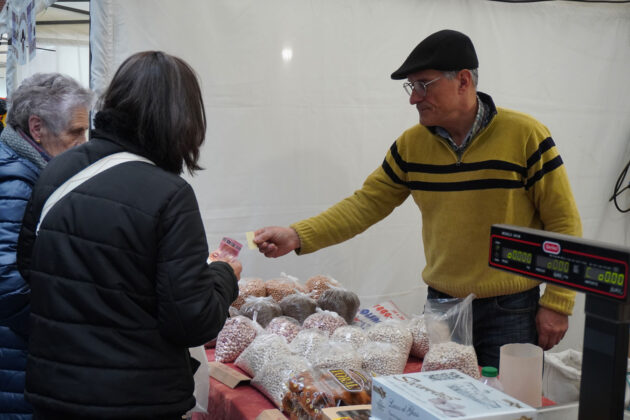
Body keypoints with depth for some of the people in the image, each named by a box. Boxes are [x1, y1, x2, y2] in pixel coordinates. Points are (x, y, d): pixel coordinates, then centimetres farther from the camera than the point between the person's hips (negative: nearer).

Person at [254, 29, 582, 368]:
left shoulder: (525, 136, -11)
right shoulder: (411, 144, 1)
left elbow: (563, 222, -7)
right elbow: (366, 203, 1)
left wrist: (556, 304, -10)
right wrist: (297, 236, -12)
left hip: (510, 311, -3)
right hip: (441, 303, 4)